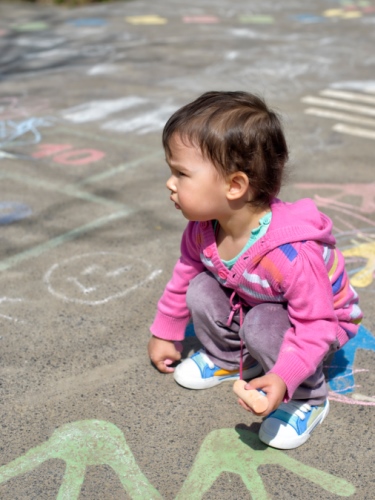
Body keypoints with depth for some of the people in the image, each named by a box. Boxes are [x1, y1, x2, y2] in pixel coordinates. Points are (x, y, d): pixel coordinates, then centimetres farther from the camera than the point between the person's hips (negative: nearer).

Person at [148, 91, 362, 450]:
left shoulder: (290, 255, -42)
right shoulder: (202, 229, -20)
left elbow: (317, 324, -33)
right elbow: (184, 274, -1)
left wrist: (283, 377, -44)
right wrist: (164, 334, 10)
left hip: (323, 320, -6)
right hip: (249, 304, 6)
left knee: (263, 326, -33)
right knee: (200, 290, -14)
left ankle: (307, 398, -6)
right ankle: (228, 359, 12)